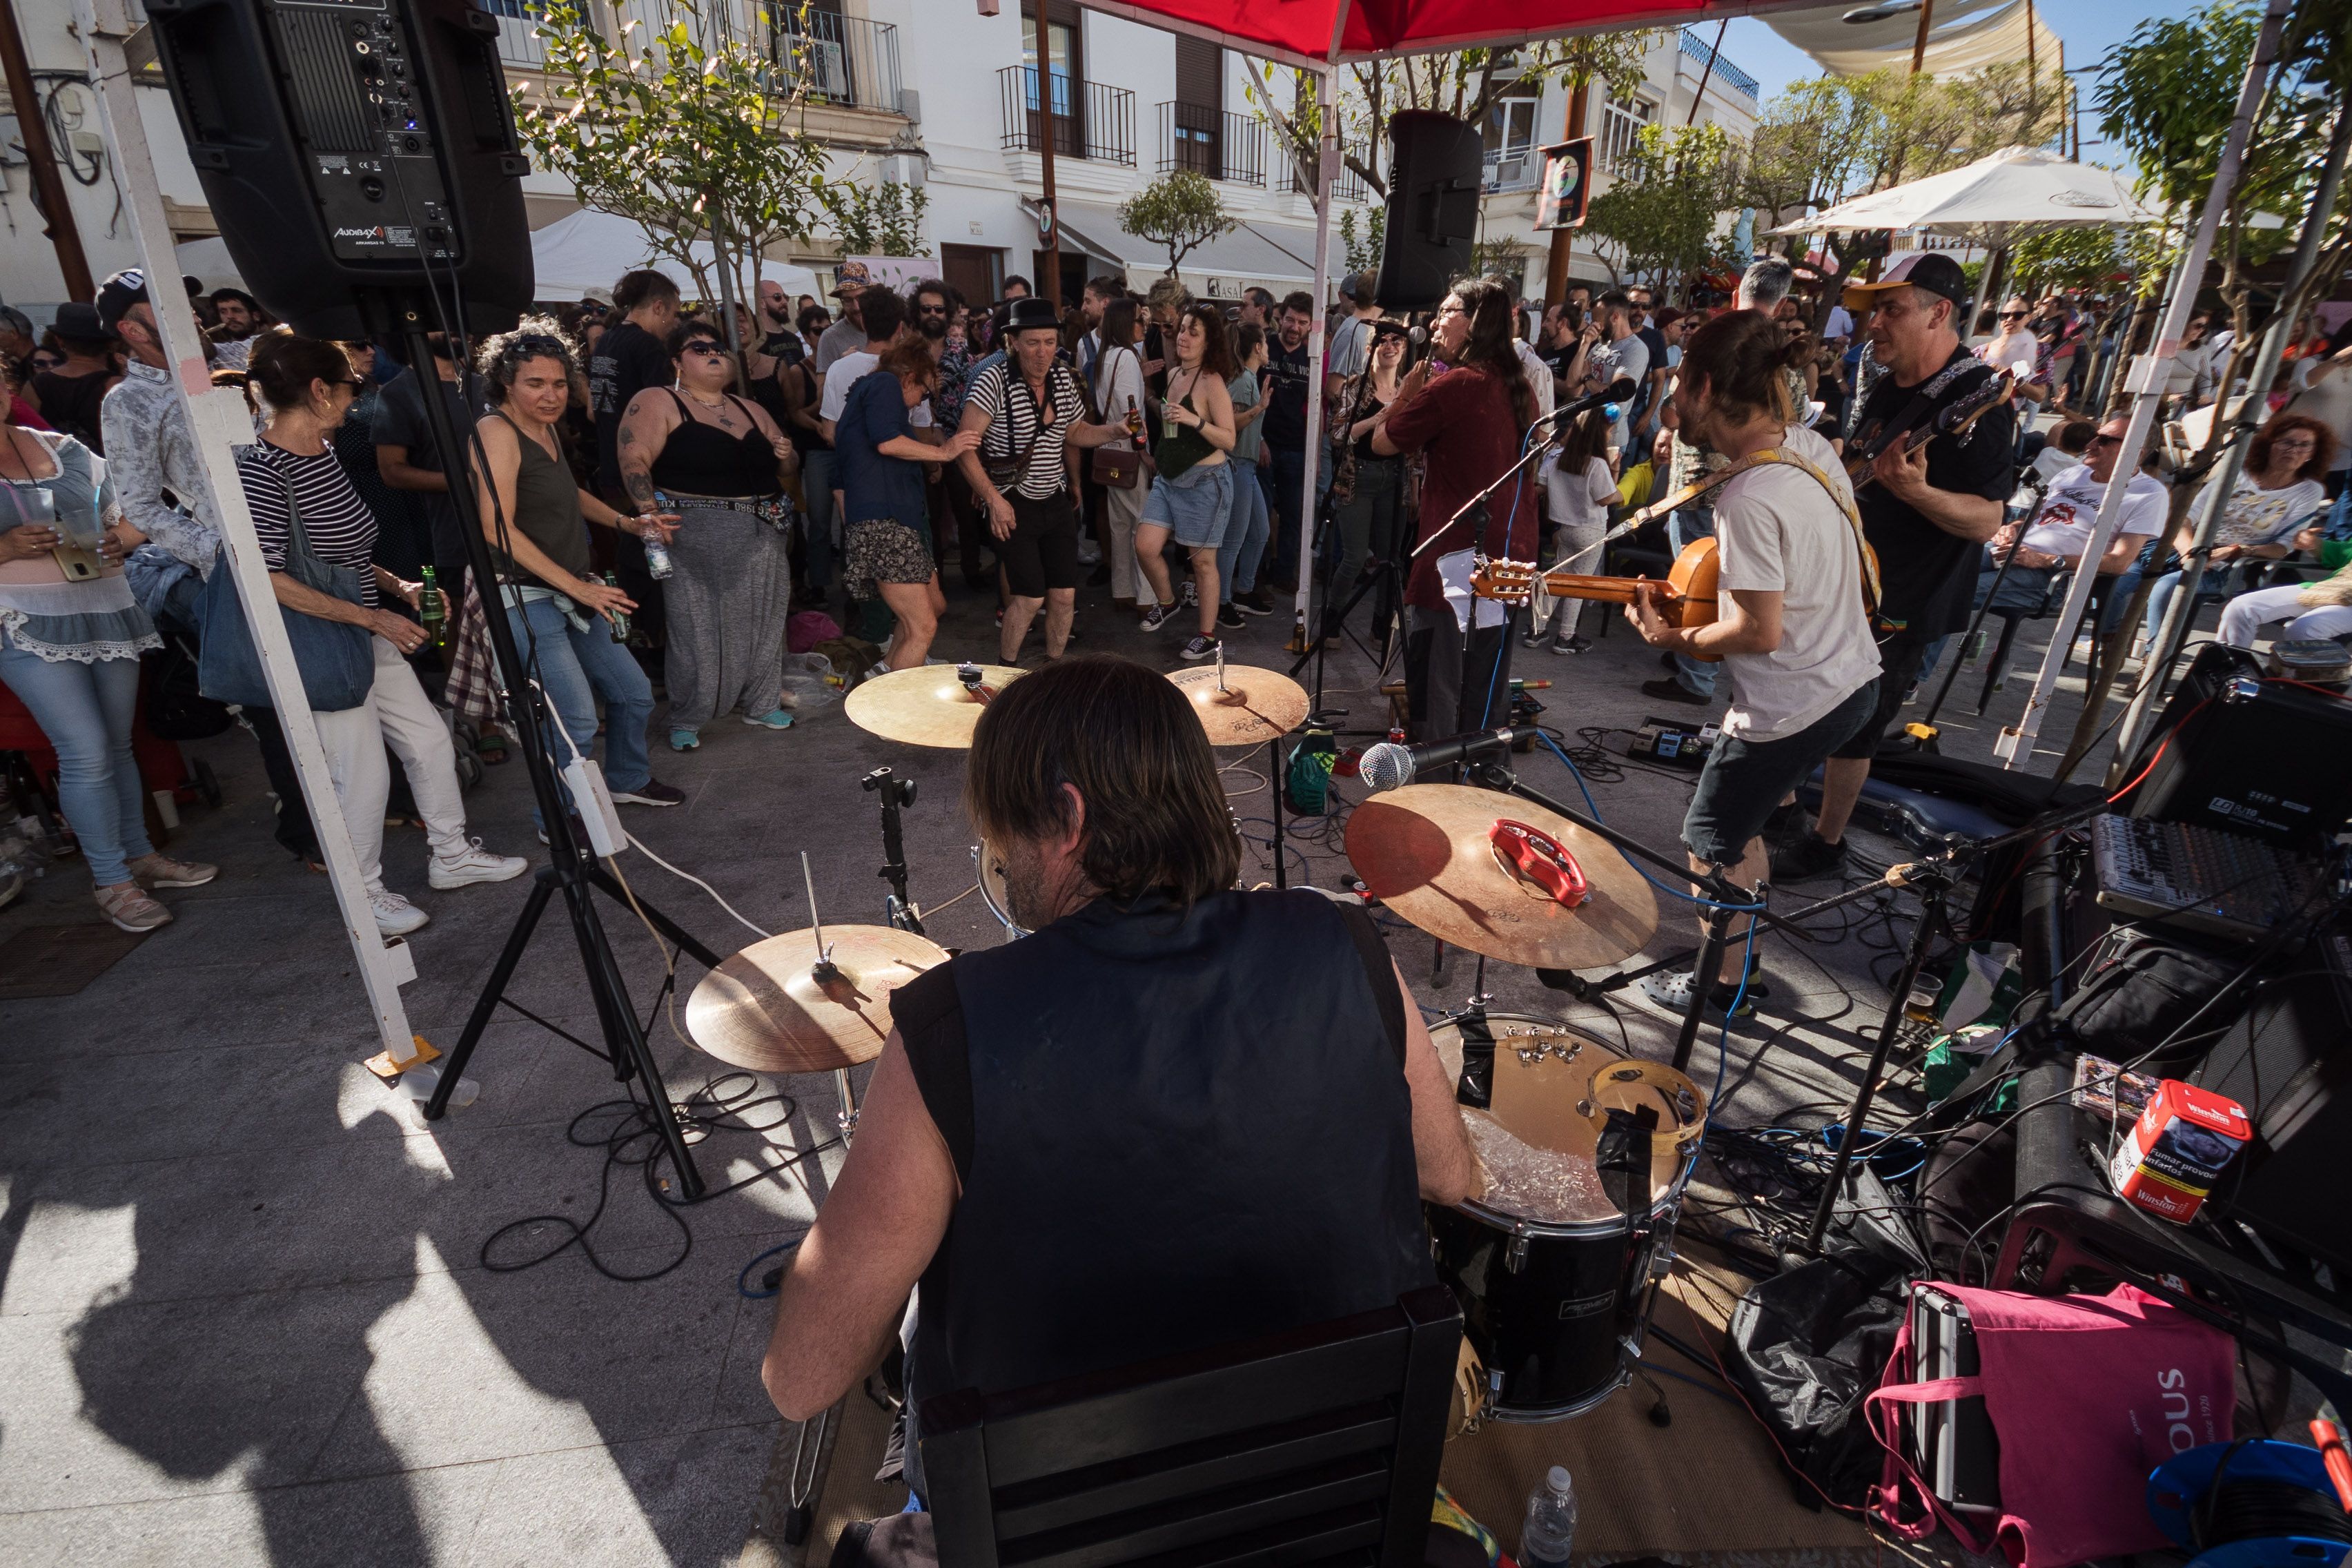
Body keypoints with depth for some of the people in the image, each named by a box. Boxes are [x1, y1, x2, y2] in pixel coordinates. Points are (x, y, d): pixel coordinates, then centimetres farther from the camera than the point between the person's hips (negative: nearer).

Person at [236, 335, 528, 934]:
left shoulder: (323, 454, 8)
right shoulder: (261, 469, -20)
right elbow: (268, 579, -23)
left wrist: (399, 587, 4)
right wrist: (373, 616, -21)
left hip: (368, 636, 9)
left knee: (430, 740, 14)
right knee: (364, 774, 1)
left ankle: (452, 855, 31)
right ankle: (364, 893, 21)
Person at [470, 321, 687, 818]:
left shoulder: (546, 427, 12)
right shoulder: (496, 430, -13)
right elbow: (497, 527, -21)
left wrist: (627, 523, 17)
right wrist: (577, 585, -21)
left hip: (570, 596, 9)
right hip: (525, 599, -9)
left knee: (634, 692, 14)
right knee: (578, 718, -12)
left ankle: (628, 781, 37)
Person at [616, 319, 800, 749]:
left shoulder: (750, 410, 18)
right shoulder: (657, 402, -2)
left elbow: (782, 470, 25)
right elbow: (634, 460, -13)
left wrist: (785, 456, 2)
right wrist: (649, 511, -27)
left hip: (762, 534, 6)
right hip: (695, 538, -6)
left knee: (761, 623, 12)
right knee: (696, 630, -2)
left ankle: (762, 704, 28)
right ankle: (686, 720, 12)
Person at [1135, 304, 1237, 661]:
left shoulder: (1212, 382, -12)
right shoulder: (1174, 375, 9)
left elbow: (1229, 440, -17)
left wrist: (1195, 420, -29)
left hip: (1204, 481, -7)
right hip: (1168, 478, 7)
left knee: (1202, 561, 2)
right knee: (1145, 547, -1)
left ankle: (1207, 635, 15)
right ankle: (1166, 601, 27)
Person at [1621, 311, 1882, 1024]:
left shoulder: (1749, 498, -27)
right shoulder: (1811, 443, 0)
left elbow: (1760, 631, -23)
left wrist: (1676, 639, -8)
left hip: (1793, 708, -9)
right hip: (1854, 679, 9)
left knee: (1711, 839, 11)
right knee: (1741, 817, 25)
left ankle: (1725, 989, 28)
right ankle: (1744, 955, 41)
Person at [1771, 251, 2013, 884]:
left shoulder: (1976, 401, -20)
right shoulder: (1889, 386, 7)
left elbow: (1986, 519, -24)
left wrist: (1916, 491, -40)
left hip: (1900, 606, -9)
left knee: (1849, 729, 2)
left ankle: (1826, 843, 20)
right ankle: (1782, 806, 35)